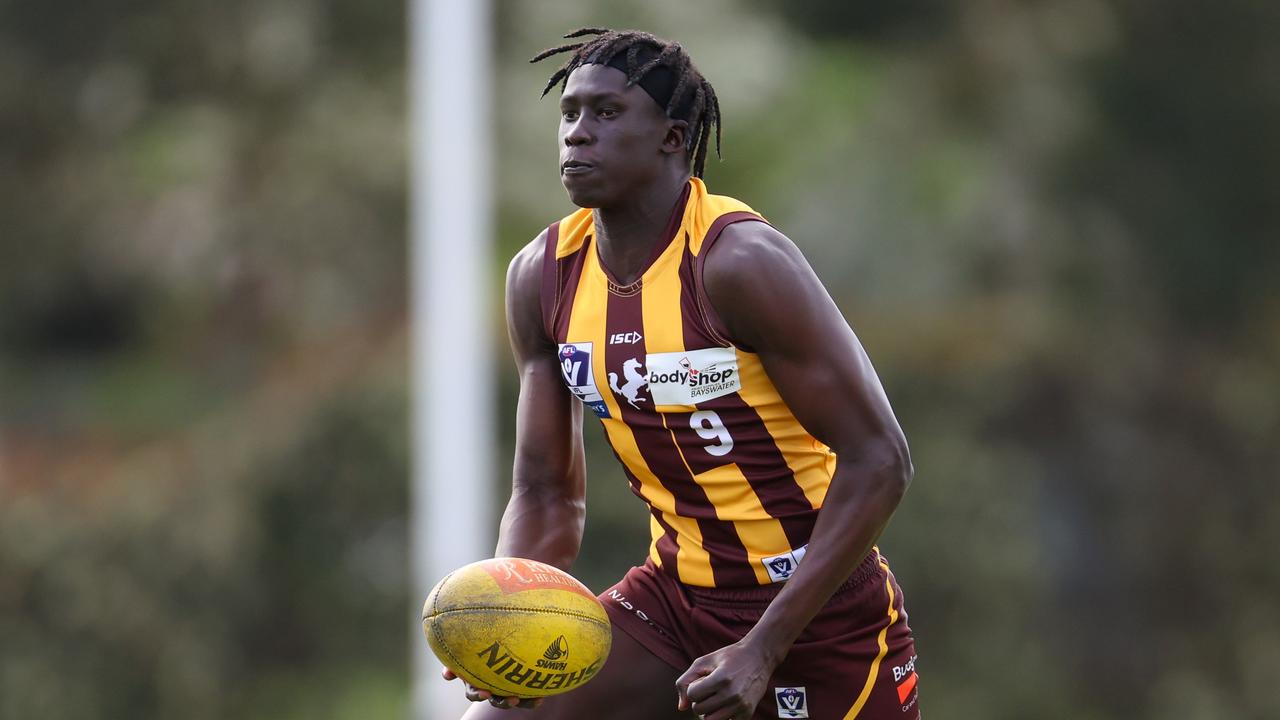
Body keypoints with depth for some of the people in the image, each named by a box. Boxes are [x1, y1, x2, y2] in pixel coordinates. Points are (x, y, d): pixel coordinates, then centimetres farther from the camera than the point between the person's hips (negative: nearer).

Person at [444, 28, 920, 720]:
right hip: (674, 597, 6)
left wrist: (762, 651, -24)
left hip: (817, 611, -6)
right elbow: (546, 493, 7)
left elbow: (877, 461, -21)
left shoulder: (740, 262, -20)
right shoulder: (543, 278, 0)